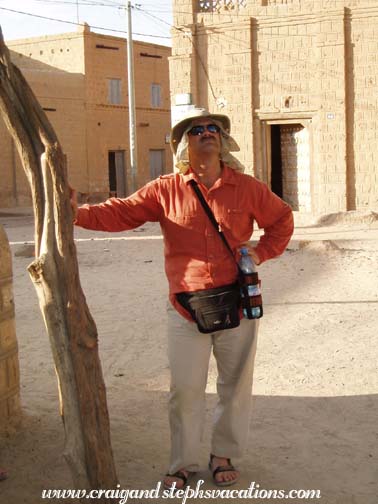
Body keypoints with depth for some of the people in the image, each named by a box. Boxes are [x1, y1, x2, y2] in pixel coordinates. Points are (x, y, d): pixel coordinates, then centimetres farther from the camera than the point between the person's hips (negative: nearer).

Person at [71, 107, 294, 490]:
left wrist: (260, 253, 1)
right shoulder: (166, 190, 0)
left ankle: (224, 455, 30)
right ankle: (183, 464, 18)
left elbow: (282, 220, 15)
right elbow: (122, 212, -9)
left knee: (235, 385, 11)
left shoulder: (246, 188, 3)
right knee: (184, 388, 2)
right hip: (186, 308, -1)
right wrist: (80, 213, -24)